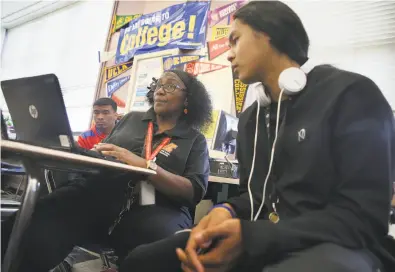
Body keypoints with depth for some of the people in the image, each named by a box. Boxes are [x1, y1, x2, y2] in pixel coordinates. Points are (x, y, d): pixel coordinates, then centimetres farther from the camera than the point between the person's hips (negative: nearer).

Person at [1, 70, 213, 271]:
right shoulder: (131, 119, 21)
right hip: (97, 194, 3)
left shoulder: (195, 140, 11)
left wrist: (145, 166, -16)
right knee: (36, 221, -26)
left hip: (152, 208, -2)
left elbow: (195, 191, -3)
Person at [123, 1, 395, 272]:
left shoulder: (352, 93, -8)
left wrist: (250, 237, -26)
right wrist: (226, 212, -10)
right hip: (261, 244, 7)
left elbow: (364, 216, -15)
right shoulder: (250, 118, 15)